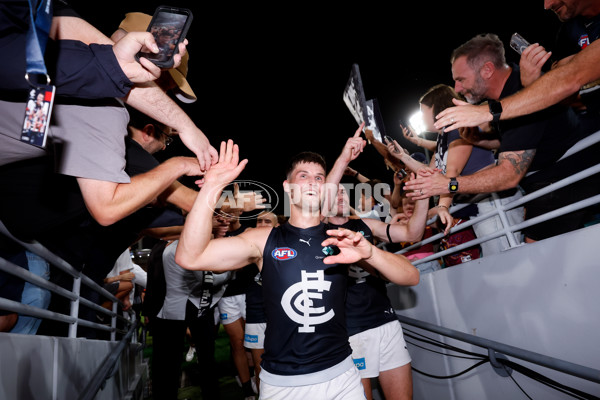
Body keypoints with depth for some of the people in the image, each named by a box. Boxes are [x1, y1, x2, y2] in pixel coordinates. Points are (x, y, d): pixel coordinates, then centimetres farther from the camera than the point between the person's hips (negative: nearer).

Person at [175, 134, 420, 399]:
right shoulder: (264, 239, -5)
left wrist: (369, 253, -26)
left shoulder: (341, 238, -2)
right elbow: (189, 258, -16)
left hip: (340, 375, 2)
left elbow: (411, 277, -6)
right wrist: (212, 187, -25)